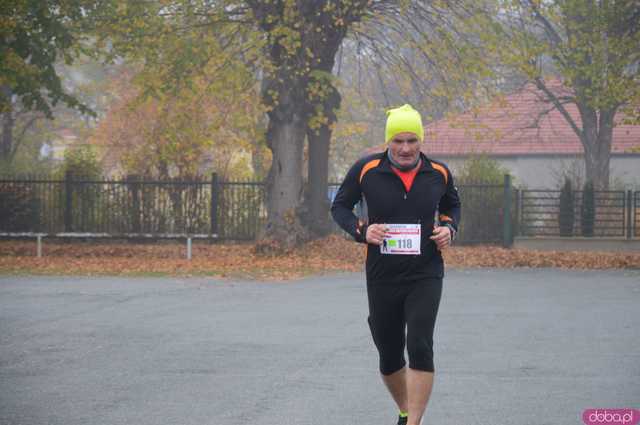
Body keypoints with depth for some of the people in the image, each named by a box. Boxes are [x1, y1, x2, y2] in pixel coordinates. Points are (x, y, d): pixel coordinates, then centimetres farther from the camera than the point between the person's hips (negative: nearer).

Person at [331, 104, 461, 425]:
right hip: (382, 276, 1)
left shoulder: (439, 173, 0)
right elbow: (340, 206, 7)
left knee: (419, 347, -18)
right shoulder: (366, 170, -5)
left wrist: (449, 228, -2)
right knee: (389, 355, 11)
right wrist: (362, 231, -11)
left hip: (425, 275, -1)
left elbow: (452, 205, 20)